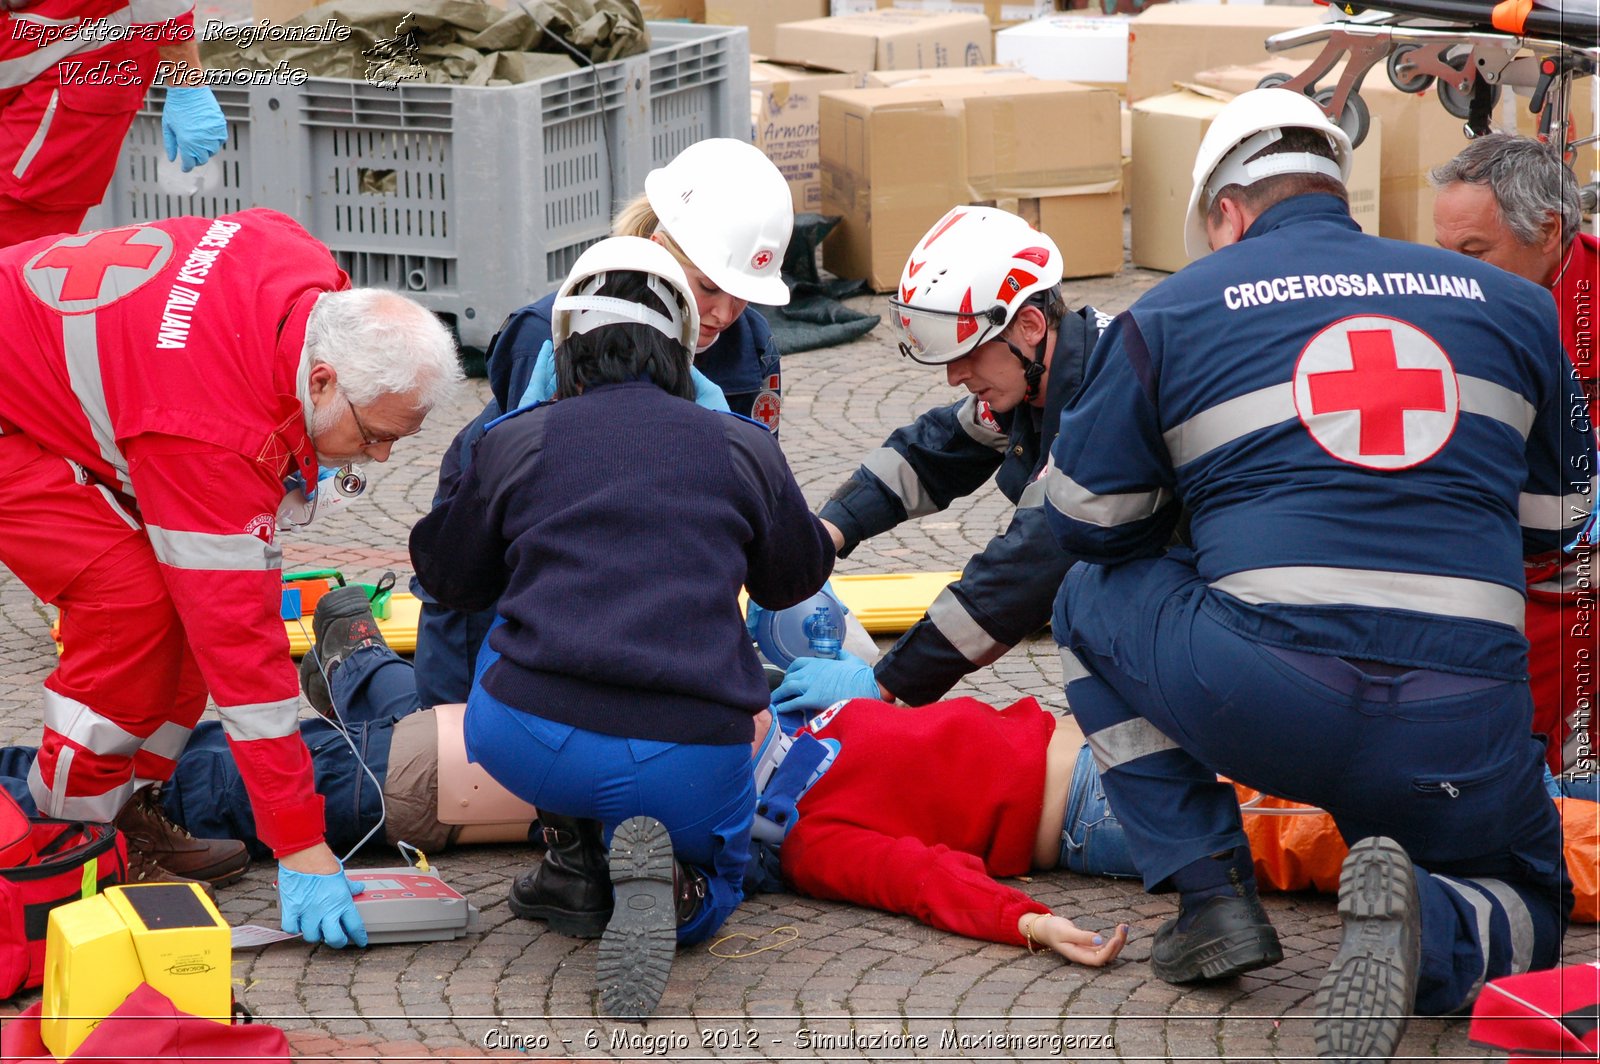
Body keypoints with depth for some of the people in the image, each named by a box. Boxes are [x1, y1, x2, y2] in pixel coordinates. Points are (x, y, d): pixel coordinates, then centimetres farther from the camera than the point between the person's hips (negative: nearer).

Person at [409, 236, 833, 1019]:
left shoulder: (514, 443, 11)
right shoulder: (743, 448, 13)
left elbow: (448, 578, 26)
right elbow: (796, 578, 31)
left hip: (529, 745, 1)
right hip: (689, 761, -1)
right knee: (709, 894, 30)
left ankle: (585, 849, 16)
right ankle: (667, 884, -9)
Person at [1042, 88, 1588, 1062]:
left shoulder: (1173, 312, 11)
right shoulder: (1510, 304, 18)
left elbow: (1088, 518, 17)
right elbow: (1555, 515, 26)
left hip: (1265, 705, -2)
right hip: (1464, 740, 2)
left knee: (1092, 599, 28)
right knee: (1527, 908, 30)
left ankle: (1213, 893, 15)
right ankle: (1425, 927, -8)